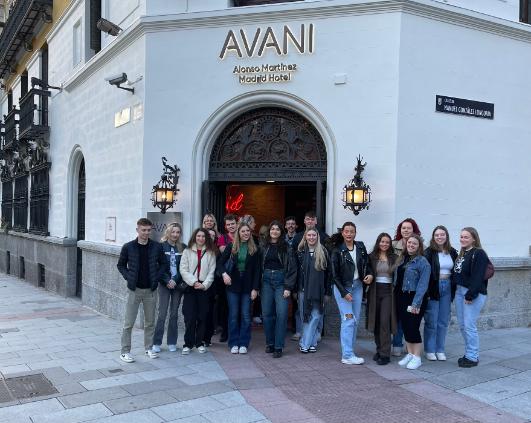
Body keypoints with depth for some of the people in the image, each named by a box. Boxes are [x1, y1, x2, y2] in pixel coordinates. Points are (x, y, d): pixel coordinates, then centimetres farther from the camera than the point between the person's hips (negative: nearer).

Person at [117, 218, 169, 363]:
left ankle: (149, 348, 26)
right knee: (128, 323, 1)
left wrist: (157, 277, -4)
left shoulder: (157, 247, -1)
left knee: (150, 322, 12)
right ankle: (125, 351, 11)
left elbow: (163, 264, 9)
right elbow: (121, 265, 6)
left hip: (150, 290, 2)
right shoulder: (128, 247, -4)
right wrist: (128, 277, -8)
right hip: (134, 290, -2)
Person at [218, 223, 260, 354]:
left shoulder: (254, 249, 1)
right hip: (233, 285, 0)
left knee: (246, 316, 2)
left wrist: (255, 288, -6)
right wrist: (224, 274, -15)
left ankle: (243, 343, 12)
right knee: (233, 315, 5)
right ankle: (234, 343, 14)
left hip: (247, 286, 0)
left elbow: (256, 270, 0)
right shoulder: (231, 247, 2)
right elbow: (220, 263, 4)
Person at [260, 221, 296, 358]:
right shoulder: (263, 247, 8)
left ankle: (278, 347, 0)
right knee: (267, 313, 3)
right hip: (266, 281, 2)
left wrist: (288, 287, -8)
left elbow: (292, 268, -1)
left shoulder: (286, 248, 1)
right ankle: (270, 343, 18)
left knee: (281, 313, -8)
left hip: (281, 281, -2)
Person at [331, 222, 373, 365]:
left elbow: (367, 263, 16)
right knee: (348, 319, -11)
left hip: (357, 286, 5)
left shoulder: (361, 247, 4)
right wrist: (344, 293, -12)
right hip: (342, 287, -5)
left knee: (355, 320, 5)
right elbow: (335, 275, -8)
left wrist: (370, 274, -5)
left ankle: (348, 351, 15)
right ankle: (347, 356, -8)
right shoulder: (337, 251, -8)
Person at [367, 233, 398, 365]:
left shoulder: (394, 258, 4)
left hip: (388, 291, -2)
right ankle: (379, 349, 22)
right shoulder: (371, 257, 5)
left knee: (384, 322, -10)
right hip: (375, 291, 2)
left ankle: (385, 354, -6)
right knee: (376, 322, 8)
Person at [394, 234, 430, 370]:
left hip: (415, 298, -6)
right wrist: (396, 296, 4)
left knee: (413, 327, -4)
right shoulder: (401, 259, 11)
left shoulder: (422, 261, -10)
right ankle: (410, 354, 24)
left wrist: (416, 303, -18)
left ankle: (417, 358, 9)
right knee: (405, 327, 11)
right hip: (402, 297, 6)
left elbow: (423, 285, -14)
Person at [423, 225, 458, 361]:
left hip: (447, 288, 4)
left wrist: (454, 289, 6)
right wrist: (426, 291, -17)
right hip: (433, 288, -4)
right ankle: (429, 350, 15)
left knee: (443, 321, 10)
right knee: (431, 321, 2)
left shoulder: (452, 252, 6)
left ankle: (440, 350, 21)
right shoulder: (429, 252, -8)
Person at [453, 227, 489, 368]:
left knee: (469, 326, -7)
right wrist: (456, 291, 10)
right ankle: (469, 353, 22)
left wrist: (470, 295, -20)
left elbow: (478, 277, -19)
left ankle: (472, 357, 3)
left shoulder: (479, 254, -12)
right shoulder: (462, 253, 15)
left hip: (473, 294, -9)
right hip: (460, 291, 9)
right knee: (462, 325, 11)